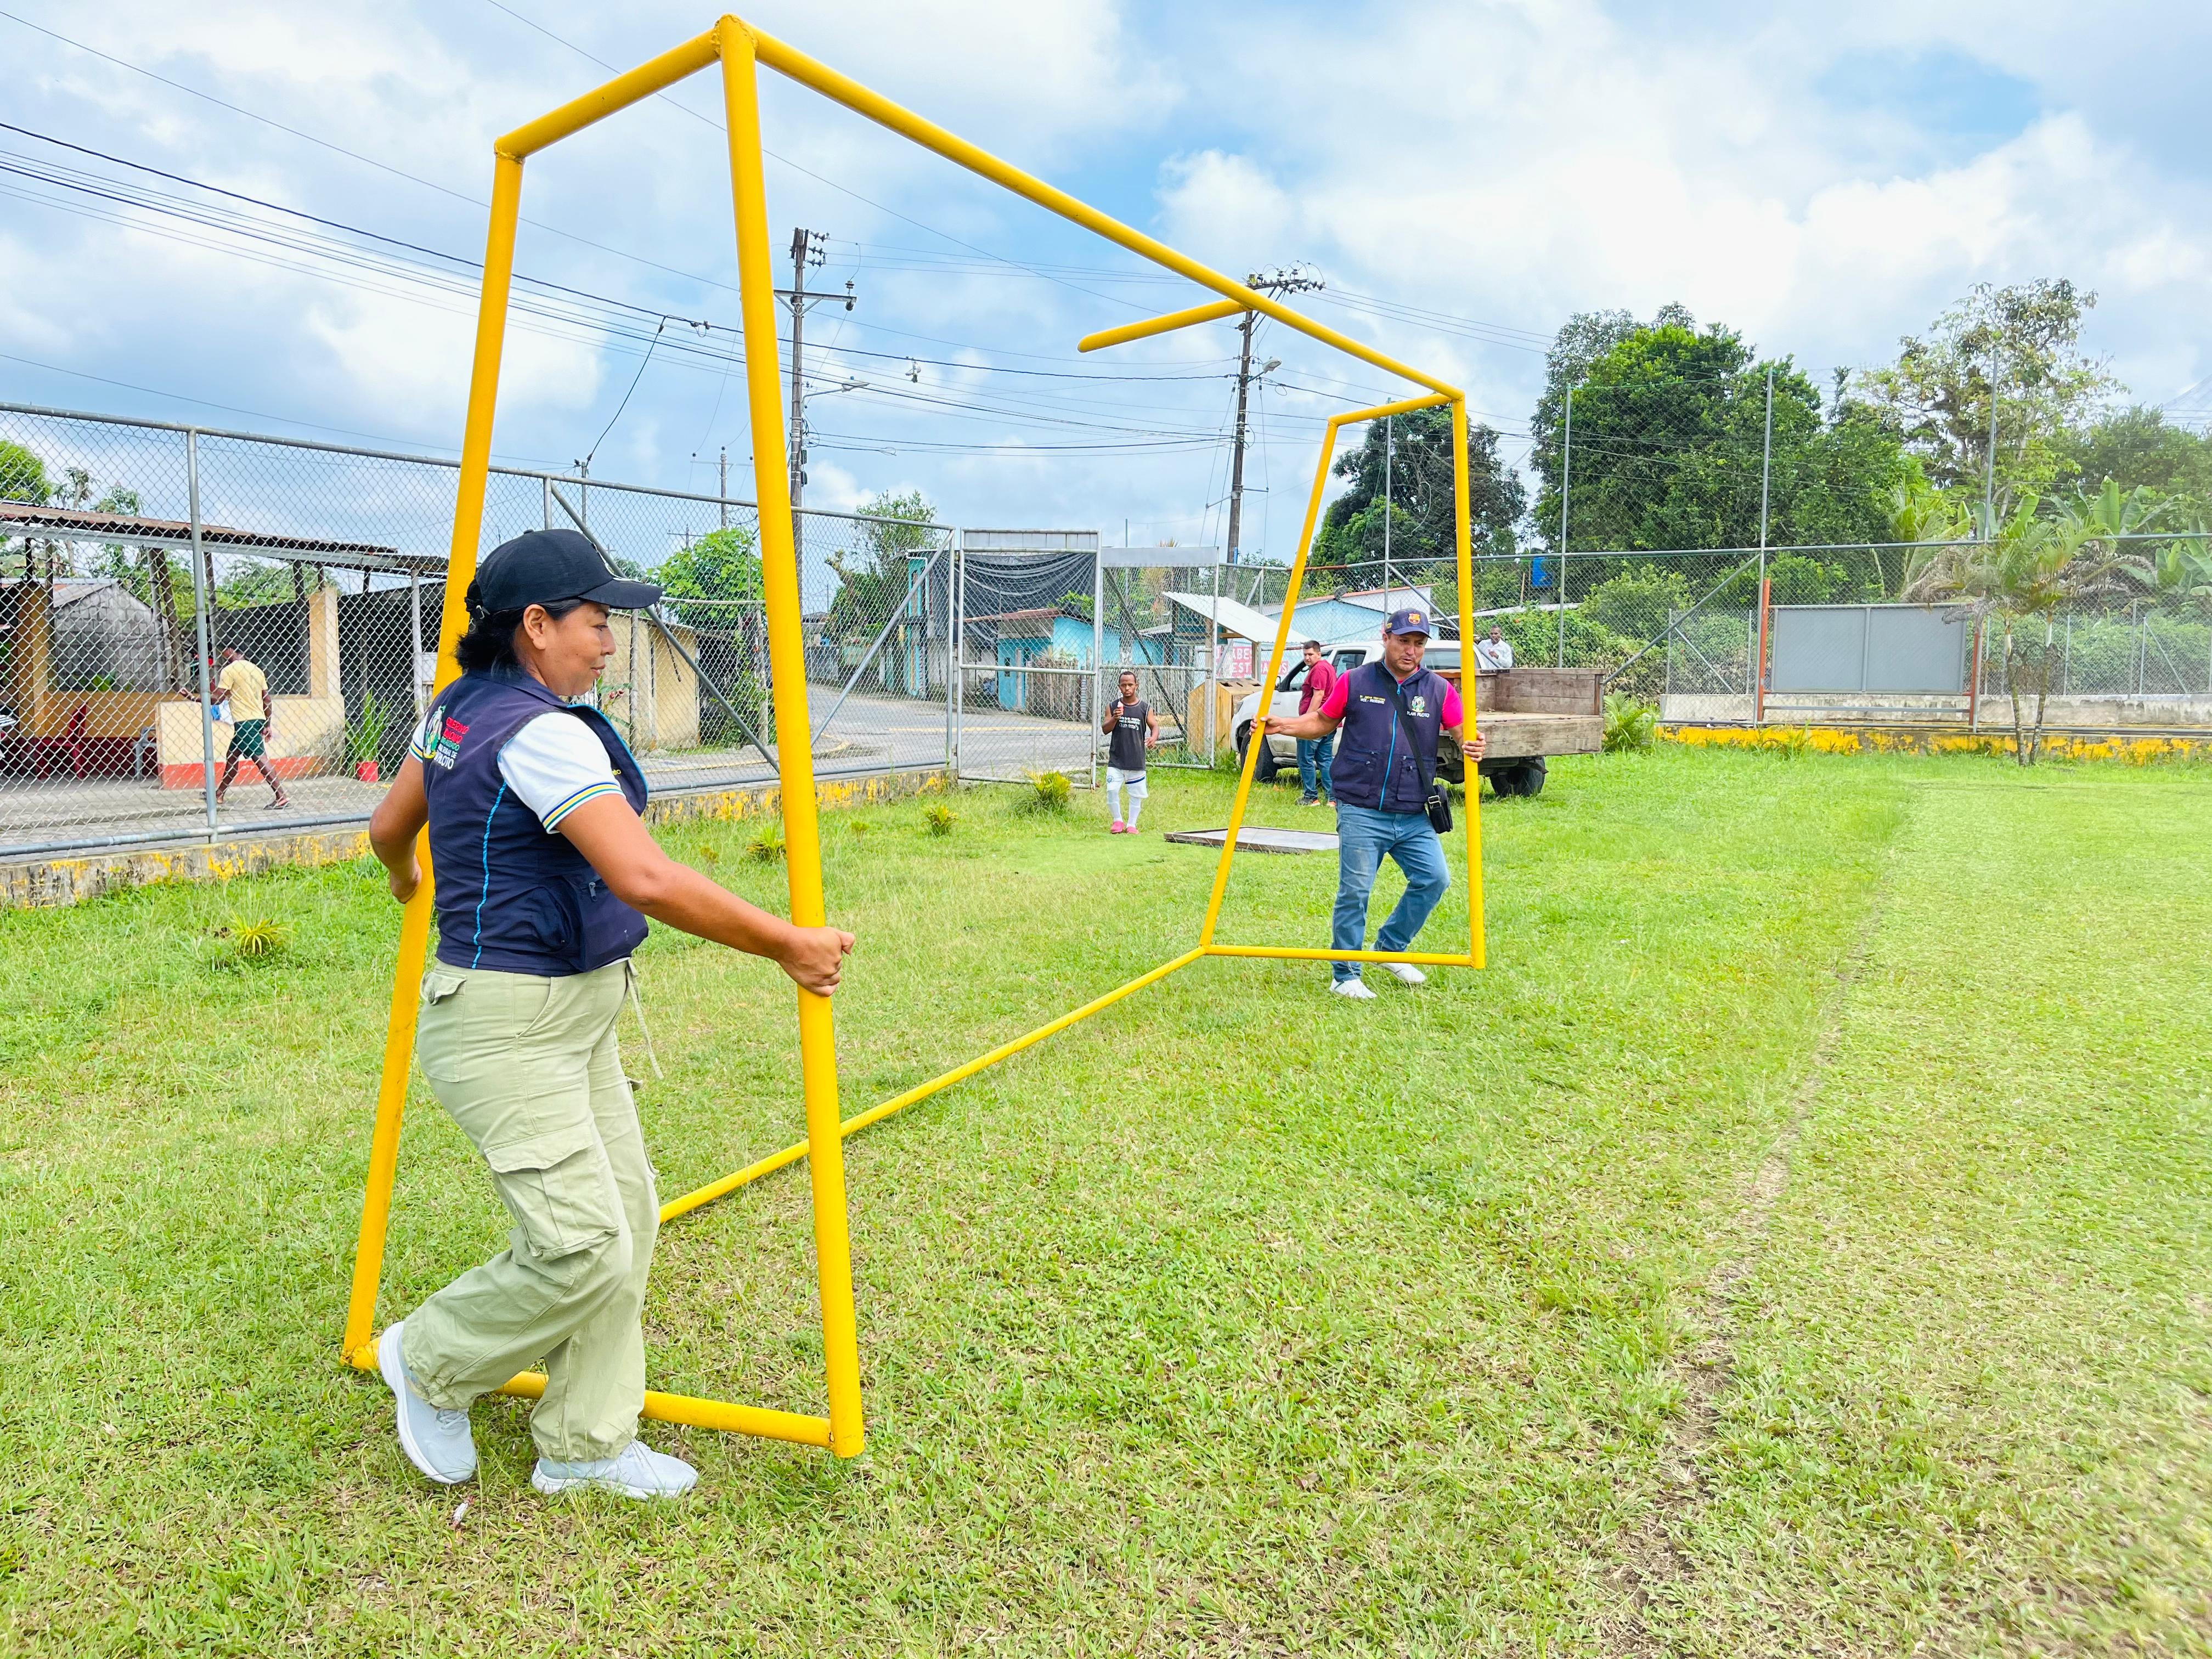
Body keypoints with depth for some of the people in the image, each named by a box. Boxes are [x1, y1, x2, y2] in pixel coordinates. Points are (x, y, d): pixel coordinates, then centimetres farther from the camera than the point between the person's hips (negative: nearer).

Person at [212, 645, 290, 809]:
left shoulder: (229, 670, -7)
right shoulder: (256, 670, 15)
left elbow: (217, 698, -11)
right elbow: (267, 700, 15)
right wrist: (266, 725, 19)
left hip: (244, 721, -8)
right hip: (259, 719, 8)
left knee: (260, 758, -9)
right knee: (231, 756, 15)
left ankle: (281, 796, -16)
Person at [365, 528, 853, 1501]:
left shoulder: (456, 709, 9)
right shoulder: (543, 734, -21)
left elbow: (388, 828, 22)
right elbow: (647, 881, -30)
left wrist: (406, 878, 44)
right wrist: (786, 947, -24)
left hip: (571, 1018, 11)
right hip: (505, 1027, -11)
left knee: (626, 1216, 10)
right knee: (580, 1246, -8)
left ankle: (585, 1445, 22)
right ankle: (430, 1363, 20)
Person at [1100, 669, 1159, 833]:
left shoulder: (1145, 708, 2)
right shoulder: (1113, 707, 3)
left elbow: (1155, 726, 0)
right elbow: (1105, 729, 1)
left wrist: (1153, 738, -23)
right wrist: (1114, 718, -19)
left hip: (1137, 761, 0)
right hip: (1116, 759, 0)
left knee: (1136, 794, 5)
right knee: (1112, 790, -10)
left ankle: (1132, 824, 21)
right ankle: (1118, 821, 10)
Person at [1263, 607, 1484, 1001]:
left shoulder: (1439, 689, 6)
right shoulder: (1354, 682, 4)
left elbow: (1461, 734, 2)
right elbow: (1323, 723, 14)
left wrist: (1472, 748, -20)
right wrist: (1283, 725, 0)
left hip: (1415, 816, 3)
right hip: (1361, 813, -3)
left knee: (1434, 879, -1)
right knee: (1355, 892, -5)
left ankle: (1390, 950, 21)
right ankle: (1344, 976, 9)